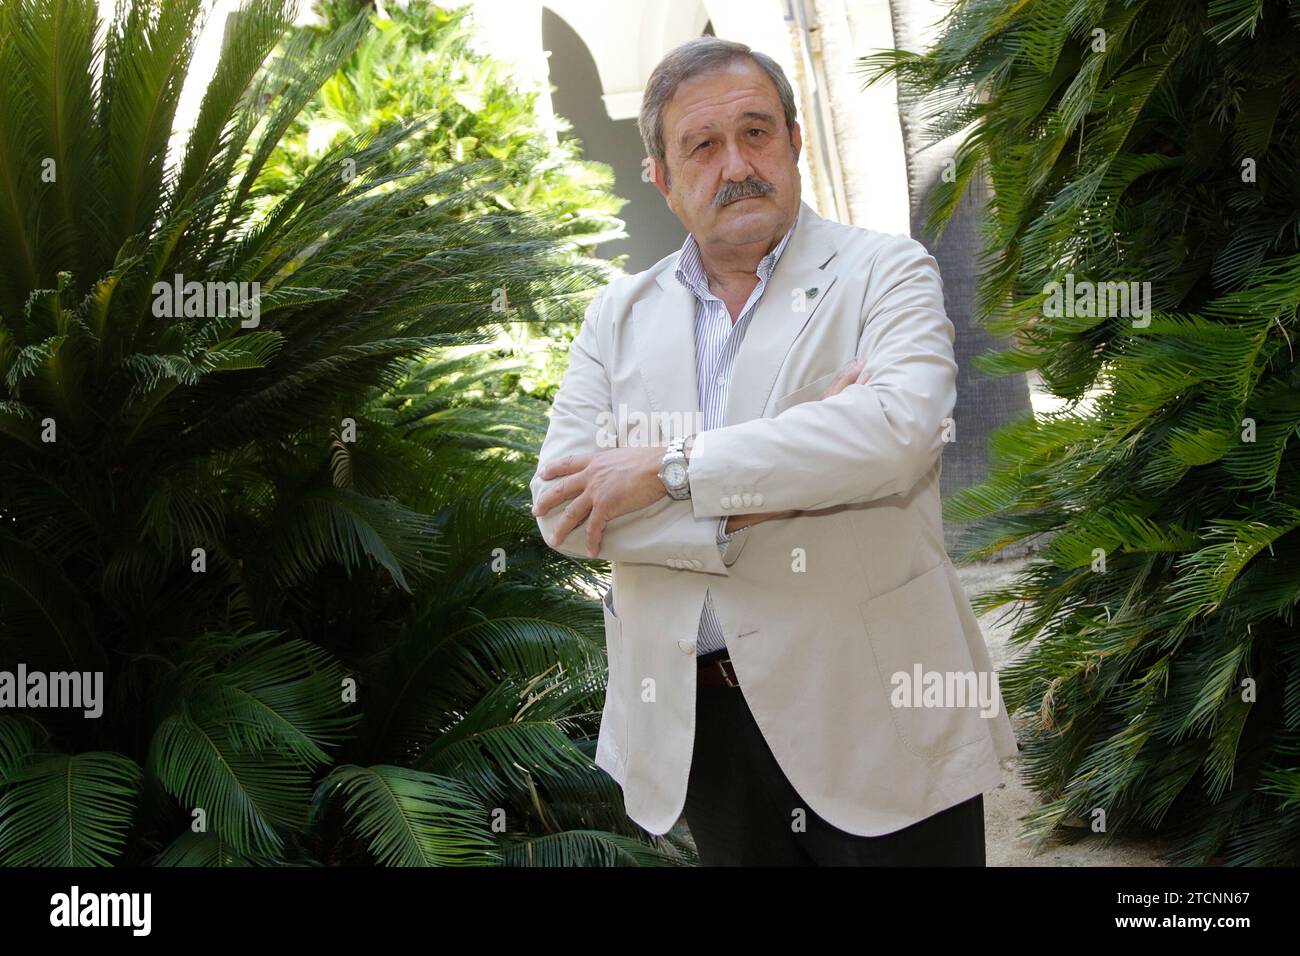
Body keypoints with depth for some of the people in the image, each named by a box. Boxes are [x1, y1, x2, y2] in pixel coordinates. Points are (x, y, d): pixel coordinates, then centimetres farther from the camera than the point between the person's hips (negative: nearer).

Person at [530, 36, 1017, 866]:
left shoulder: (885, 272, -2)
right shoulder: (620, 315, 8)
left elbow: (900, 426, -22)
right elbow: (563, 506, -3)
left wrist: (669, 470, -18)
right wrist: (747, 506, -16)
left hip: (876, 713, -3)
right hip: (699, 725, 4)